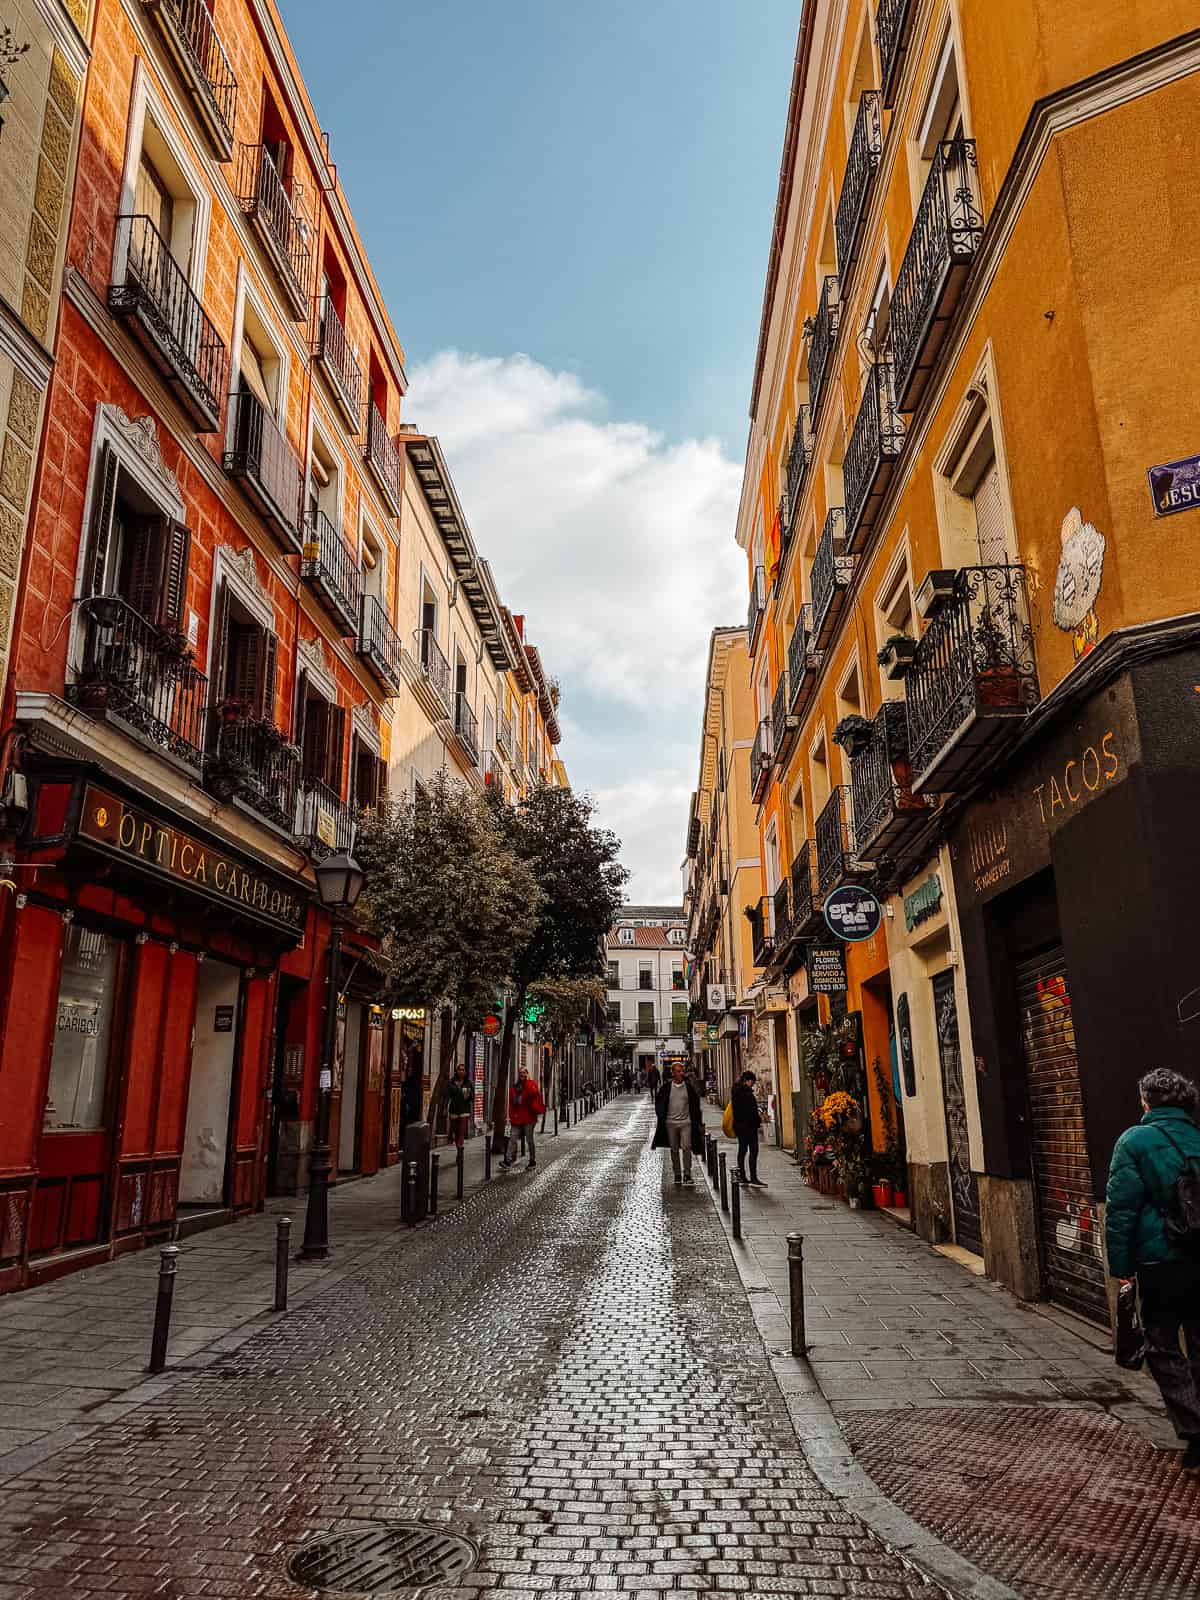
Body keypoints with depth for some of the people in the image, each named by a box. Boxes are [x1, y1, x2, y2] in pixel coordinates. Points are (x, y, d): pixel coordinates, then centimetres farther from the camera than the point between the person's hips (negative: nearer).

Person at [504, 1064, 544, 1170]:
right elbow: (511, 1103, 16)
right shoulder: (514, 1087, 14)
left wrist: (527, 1080, -19)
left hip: (529, 1117, -5)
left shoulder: (531, 1083, -1)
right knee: (513, 1139, -3)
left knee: (529, 1140, 4)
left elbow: (533, 1092, -24)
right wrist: (511, 1116, 9)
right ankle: (508, 1160, -6)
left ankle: (533, 1161, 15)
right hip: (517, 1118, 5)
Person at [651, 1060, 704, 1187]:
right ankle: (677, 1175, 18)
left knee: (686, 1148, -11)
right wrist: (661, 1117, 1)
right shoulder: (667, 1087, -1)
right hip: (670, 1122, 1)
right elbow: (658, 1101, 9)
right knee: (674, 1150, 8)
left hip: (686, 1122, -1)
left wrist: (697, 1121, 7)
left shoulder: (689, 1086, 1)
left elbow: (695, 1103, 10)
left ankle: (687, 1175, -7)